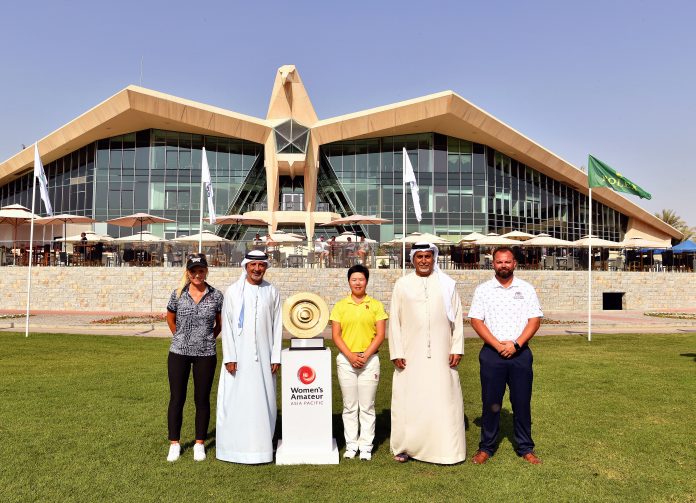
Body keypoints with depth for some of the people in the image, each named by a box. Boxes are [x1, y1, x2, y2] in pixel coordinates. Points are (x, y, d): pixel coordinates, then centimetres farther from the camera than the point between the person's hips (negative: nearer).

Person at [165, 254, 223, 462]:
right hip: (179, 353, 1)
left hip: (206, 354, -1)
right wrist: (182, 337, 12)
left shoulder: (217, 296, -4)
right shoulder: (178, 294, -2)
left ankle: (199, 444, 22)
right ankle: (174, 444, 21)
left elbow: (220, 324, 9)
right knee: (176, 398, 7)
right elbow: (170, 319, 15)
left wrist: (209, 339, 8)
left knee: (202, 399, 8)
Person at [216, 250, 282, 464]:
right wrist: (229, 357, -8)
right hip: (239, 356, -2)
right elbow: (226, 326, -2)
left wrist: (276, 357, 1)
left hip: (263, 356, 2)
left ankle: (261, 445, 16)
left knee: (263, 400, 5)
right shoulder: (233, 291, 0)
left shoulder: (272, 292, 5)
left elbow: (277, 326, 6)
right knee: (237, 400, 2)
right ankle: (237, 446, 13)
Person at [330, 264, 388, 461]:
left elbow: (380, 335, -1)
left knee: (367, 406, 4)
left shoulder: (376, 305, 3)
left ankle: (366, 446, 14)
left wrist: (365, 356, -11)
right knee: (349, 406, 8)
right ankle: (351, 445, 18)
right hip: (346, 359, 1)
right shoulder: (340, 306, 5)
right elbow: (335, 335, 1)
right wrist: (350, 356, -11)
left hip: (369, 359, -1)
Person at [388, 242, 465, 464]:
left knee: (443, 399, 2)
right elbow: (394, 320, 3)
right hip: (410, 354, 0)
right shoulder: (402, 284, 4)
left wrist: (457, 348, -1)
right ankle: (405, 447, 18)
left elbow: (457, 318, 6)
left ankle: (446, 448, 14)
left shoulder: (447, 284, 5)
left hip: (441, 354, 0)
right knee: (407, 399, 4)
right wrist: (396, 352, -2)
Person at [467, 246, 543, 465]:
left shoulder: (526, 289, 7)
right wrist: (498, 345, -11)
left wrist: (515, 344, -11)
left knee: (522, 402, 6)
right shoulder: (483, 289, 4)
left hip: (520, 353, 1)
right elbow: (476, 320, -2)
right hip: (491, 353, -1)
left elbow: (535, 320, 1)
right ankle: (486, 447, 16)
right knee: (490, 402, 5)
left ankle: (525, 448, 19)